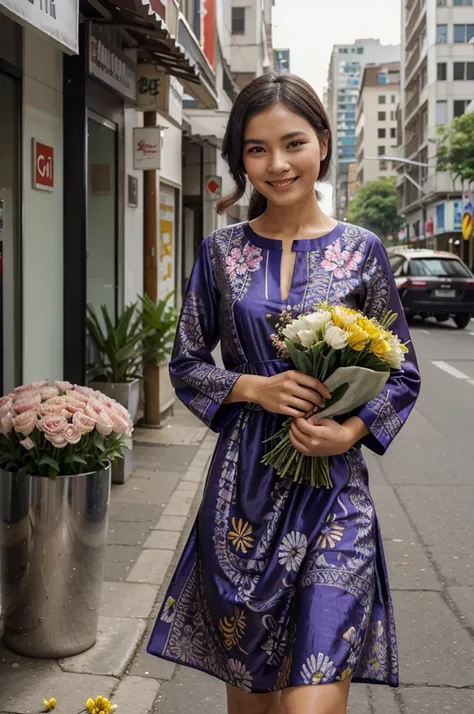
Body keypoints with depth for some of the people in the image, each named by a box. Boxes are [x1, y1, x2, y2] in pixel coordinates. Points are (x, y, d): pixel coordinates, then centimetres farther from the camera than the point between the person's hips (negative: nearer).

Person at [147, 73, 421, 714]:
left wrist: (352, 431, -14)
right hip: (244, 485, 2)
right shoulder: (222, 252, 3)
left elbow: (403, 374, 4)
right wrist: (255, 388, -11)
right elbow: (187, 364, 7)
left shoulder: (361, 251, 0)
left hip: (332, 486, -2)